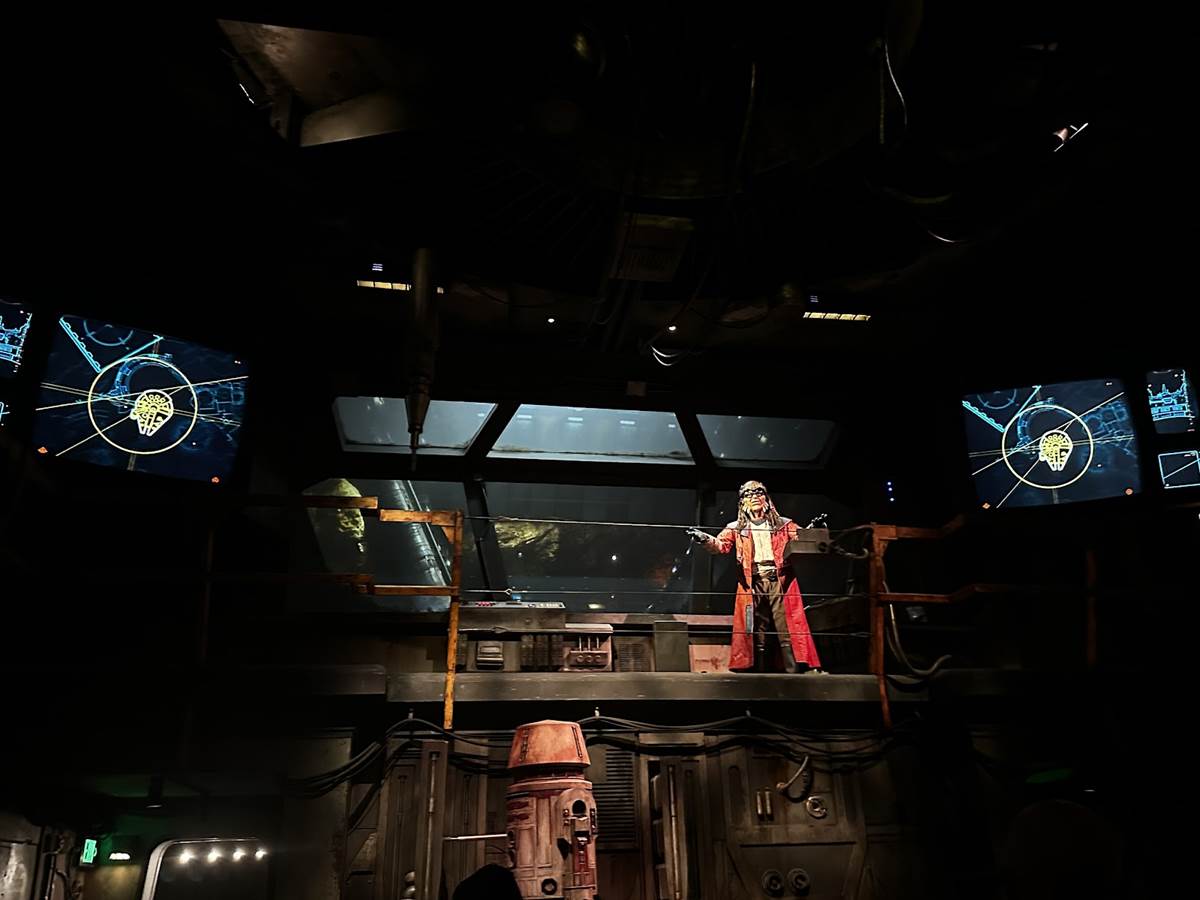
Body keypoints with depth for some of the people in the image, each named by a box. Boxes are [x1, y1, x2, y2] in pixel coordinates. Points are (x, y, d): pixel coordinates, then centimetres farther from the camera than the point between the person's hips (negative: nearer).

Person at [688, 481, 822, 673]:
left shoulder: (783, 524, 15)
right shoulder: (736, 528, 14)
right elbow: (720, 545, 0)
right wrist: (705, 539, -21)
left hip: (780, 582, 0)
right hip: (753, 585, 1)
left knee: (788, 630, -8)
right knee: (756, 633, 1)